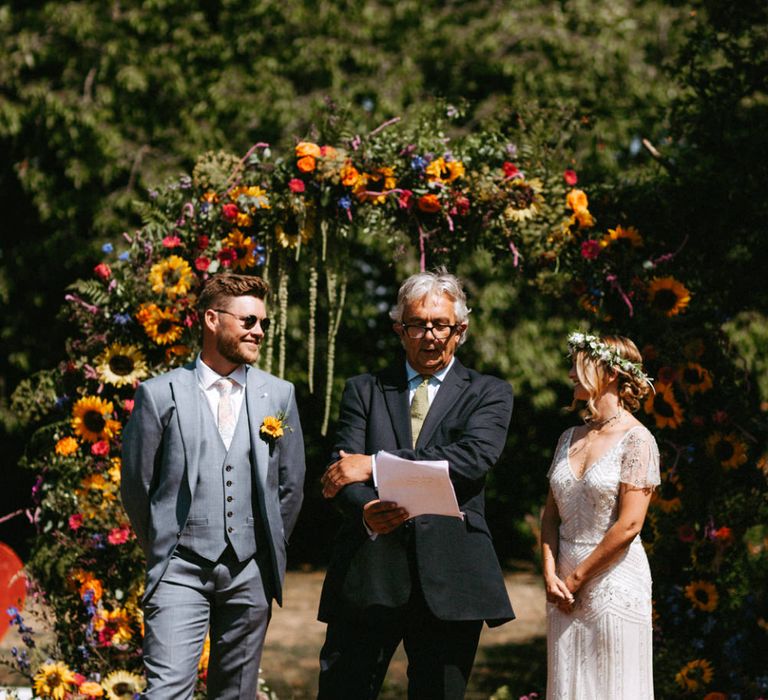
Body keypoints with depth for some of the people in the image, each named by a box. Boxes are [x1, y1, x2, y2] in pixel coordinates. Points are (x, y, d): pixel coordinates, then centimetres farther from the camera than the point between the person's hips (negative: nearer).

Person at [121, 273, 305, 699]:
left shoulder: (278, 395, 8)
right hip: (181, 570, -3)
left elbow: (290, 484, 14)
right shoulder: (160, 395, 0)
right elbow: (136, 485, 5)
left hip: (249, 574, 3)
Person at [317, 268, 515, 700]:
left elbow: (475, 457, -10)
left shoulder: (489, 394, 9)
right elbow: (343, 470, 0)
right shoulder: (365, 391, 14)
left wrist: (377, 465, -14)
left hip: (450, 580, 0)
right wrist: (366, 511, -24)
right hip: (368, 574, 1)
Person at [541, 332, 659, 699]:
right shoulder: (570, 438, 11)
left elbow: (628, 525, -15)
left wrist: (575, 579, -11)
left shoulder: (636, 440, -9)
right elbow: (551, 513, 11)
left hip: (613, 582, -6)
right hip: (565, 586, 6)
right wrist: (550, 574, -4)